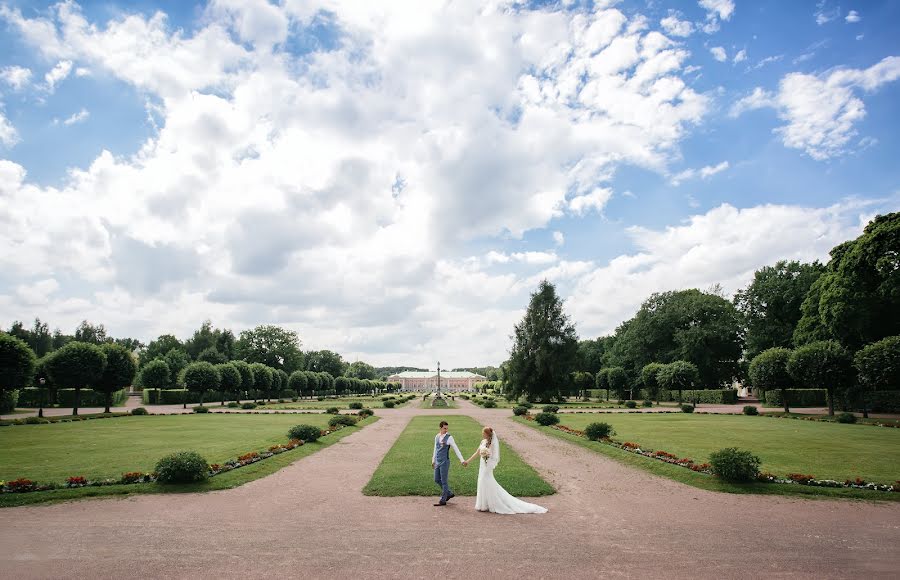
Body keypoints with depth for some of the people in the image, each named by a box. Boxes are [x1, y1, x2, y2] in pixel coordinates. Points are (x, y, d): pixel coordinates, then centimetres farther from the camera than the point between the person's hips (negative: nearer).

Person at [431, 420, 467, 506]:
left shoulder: (449, 438, -11)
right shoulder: (437, 437, 7)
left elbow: (456, 449, -13)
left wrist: (462, 460, -18)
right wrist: (433, 460, 23)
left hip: (445, 462, -7)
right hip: (437, 462, 7)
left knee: (444, 481, 0)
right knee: (437, 480, 12)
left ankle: (442, 500, 11)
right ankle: (449, 493, 29)